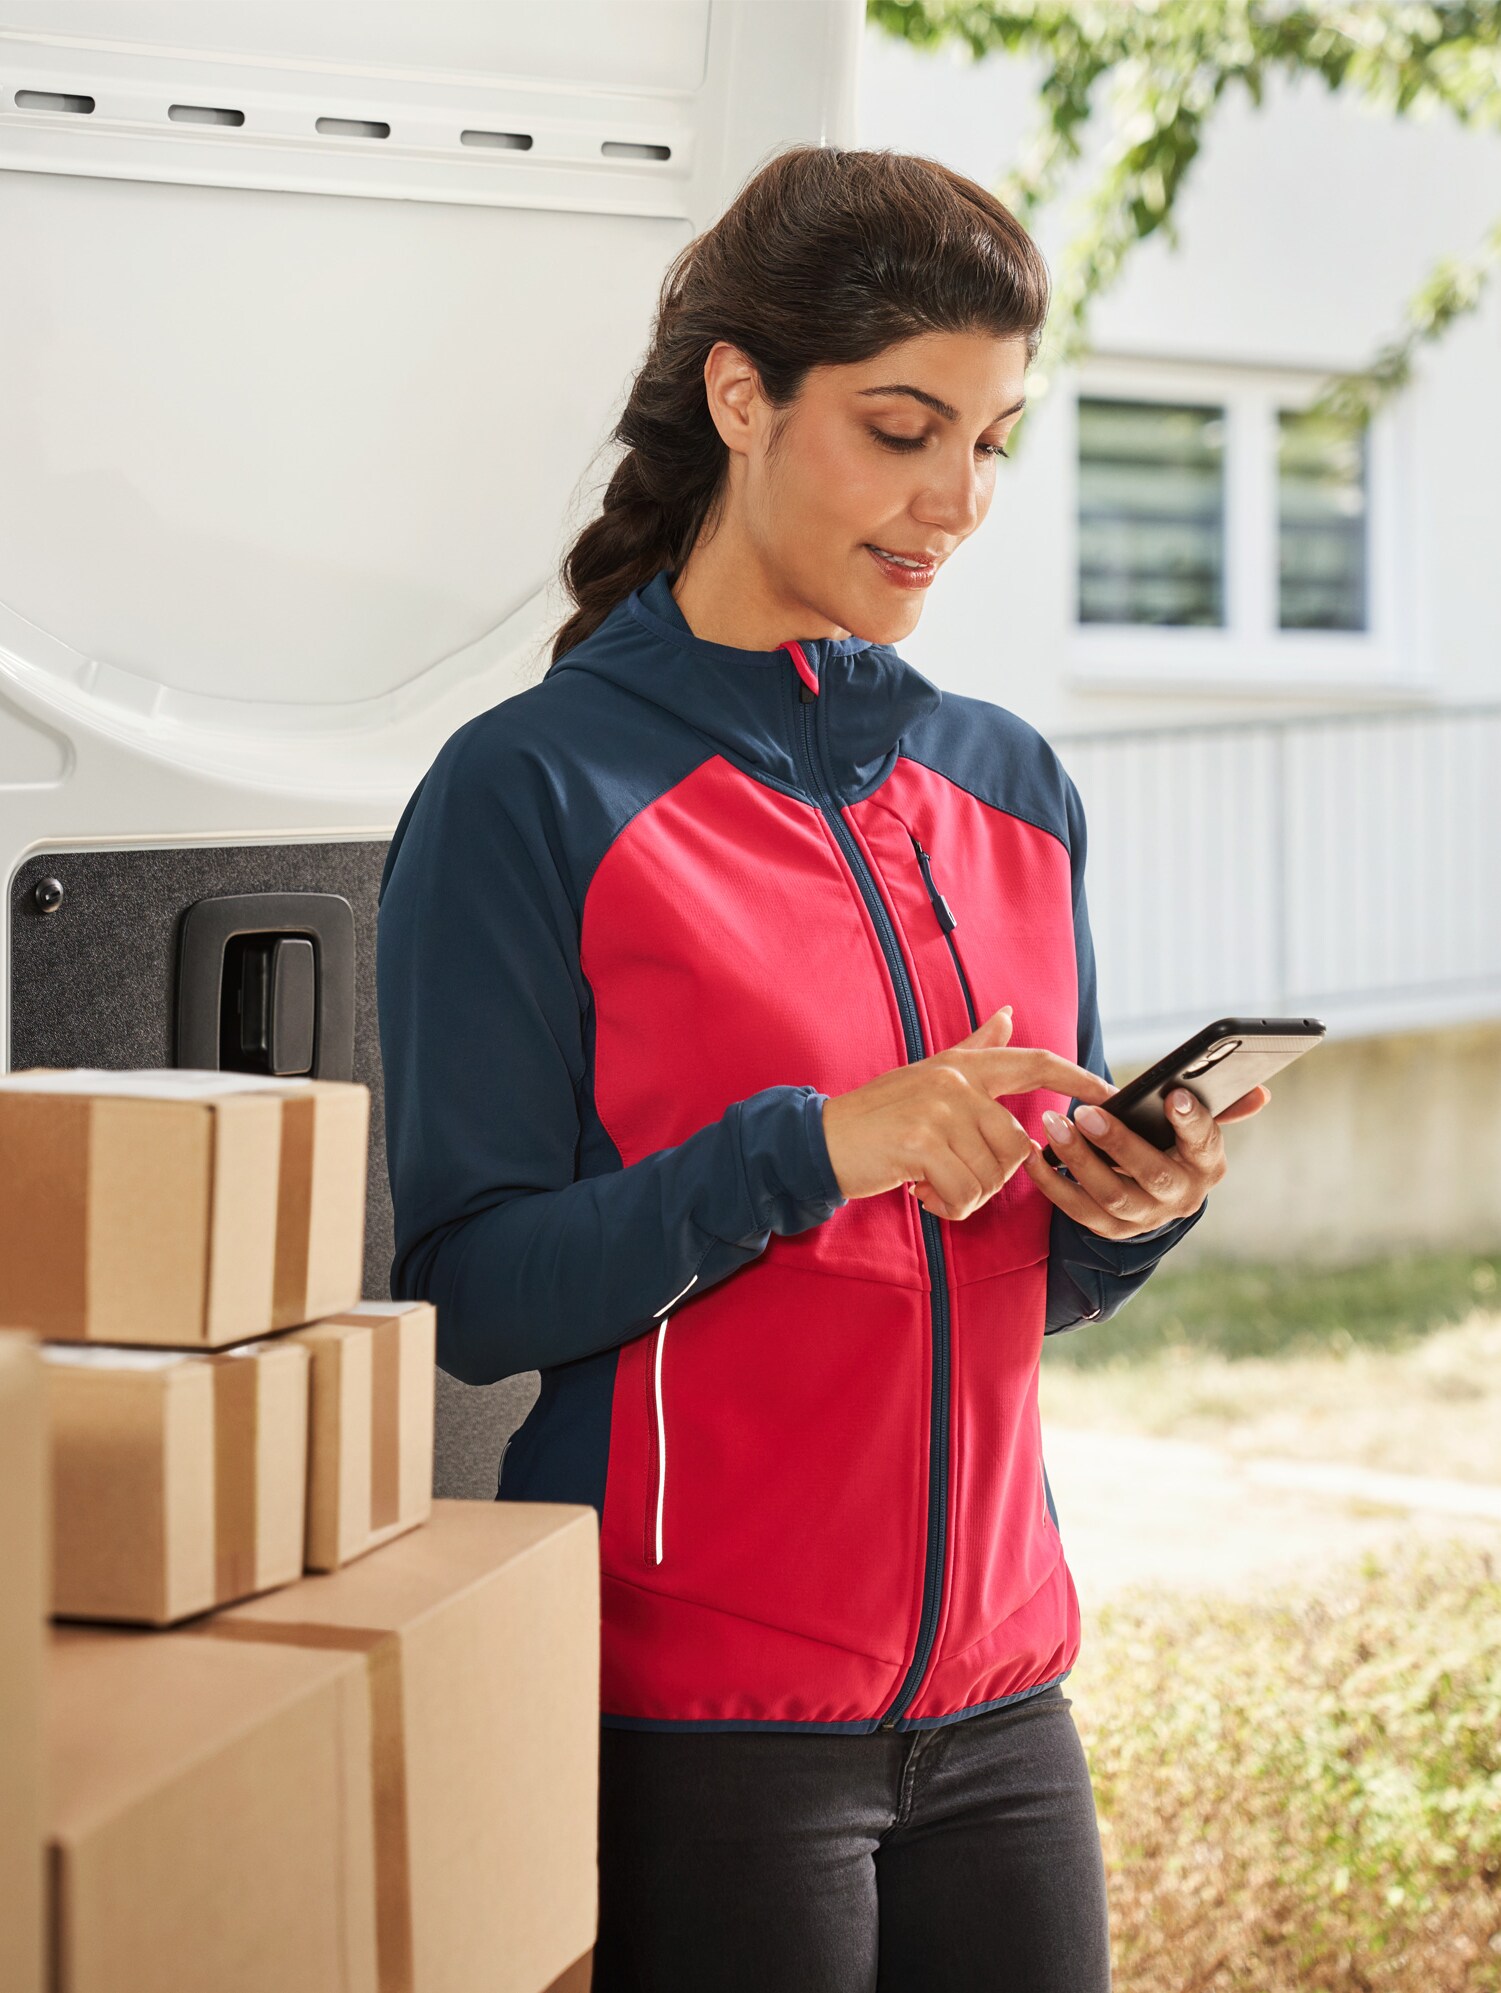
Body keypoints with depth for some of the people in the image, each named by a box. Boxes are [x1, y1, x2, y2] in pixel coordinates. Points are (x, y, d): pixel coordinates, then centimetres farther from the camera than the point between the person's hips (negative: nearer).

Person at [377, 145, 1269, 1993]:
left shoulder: (1013, 786, 9)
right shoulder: (533, 793, -8)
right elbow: (470, 1289, -13)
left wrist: (1130, 1206, -6)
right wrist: (808, 1151, -24)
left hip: (993, 1684, 5)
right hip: (693, 1713, -5)